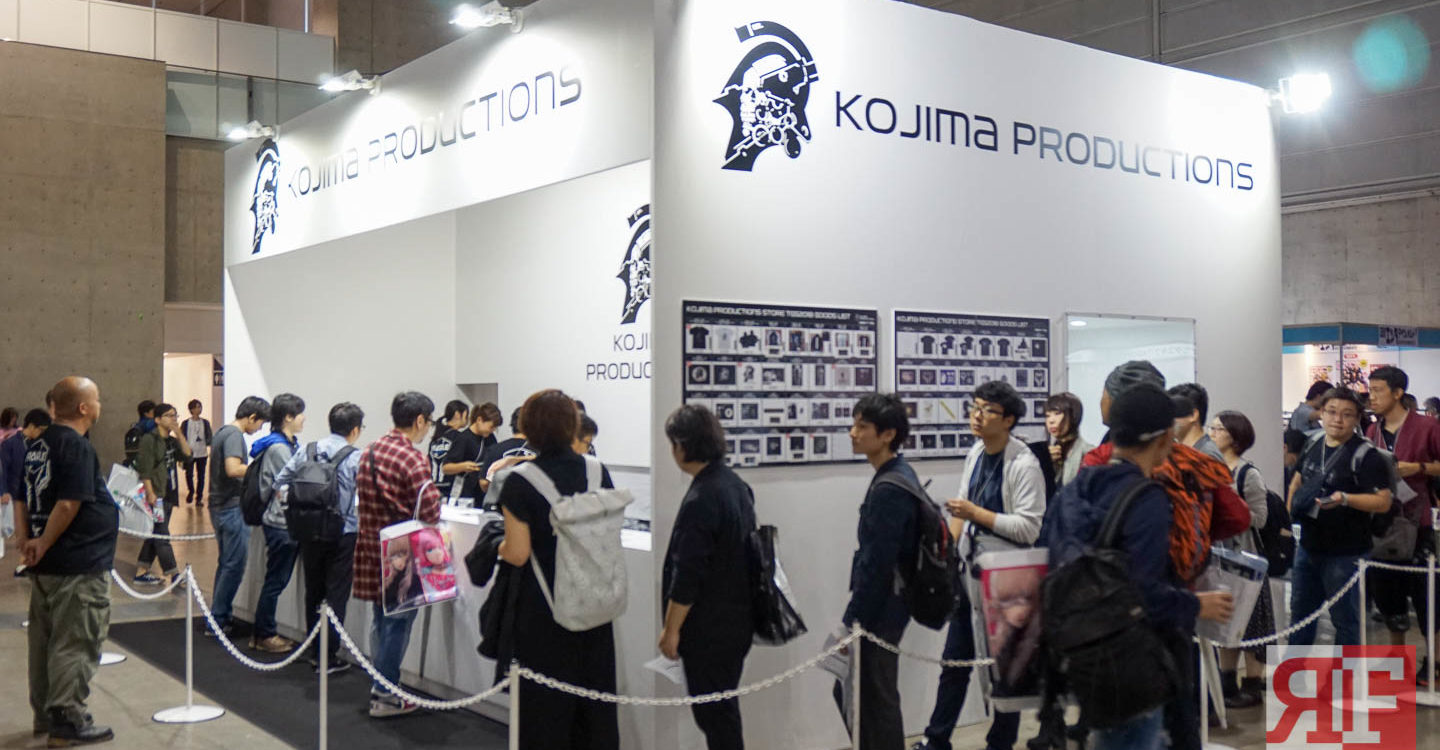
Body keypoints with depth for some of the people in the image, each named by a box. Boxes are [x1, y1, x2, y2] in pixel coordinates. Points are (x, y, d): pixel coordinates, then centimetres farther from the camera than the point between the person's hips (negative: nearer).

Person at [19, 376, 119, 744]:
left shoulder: (38, 445, 12)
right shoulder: (77, 447, -18)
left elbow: (25, 497, 16)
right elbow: (68, 505, -25)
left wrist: (28, 539, 9)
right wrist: (43, 545, -14)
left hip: (47, 564, 9)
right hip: (78, 564, -9)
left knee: (45, 640, 16)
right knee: (75, 645, -2)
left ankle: (45, 714, 25)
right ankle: (68, 722, 3)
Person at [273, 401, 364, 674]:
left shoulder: (307, 451, 2)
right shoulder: (356, 458, -11)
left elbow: (280, 482, 4)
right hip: (342, 534, -4)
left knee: (313, 593, 17)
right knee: (336, 596, 3)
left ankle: (315, 652, 26)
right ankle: (330, 658, 6)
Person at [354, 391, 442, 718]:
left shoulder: (369, 452, 7)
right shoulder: (413, 459, -18)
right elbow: (430, 512, -20)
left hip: (370, 544, 8)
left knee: (380, 620, 18)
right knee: (398, 621, 3)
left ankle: (380, 684, 28)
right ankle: (385, 696, 10)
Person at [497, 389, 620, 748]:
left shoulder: (520, 483, -16)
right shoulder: (598, 472, -3)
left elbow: (518, 554, -17)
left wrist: (500, 546, 3)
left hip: (543, 610, -4)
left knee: (547, 705, 9)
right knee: (596, 693, 17)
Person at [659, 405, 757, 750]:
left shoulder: (700, 500, -23)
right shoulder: (737, 485, 6)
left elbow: (687, 574, -22)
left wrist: (671, 628, -12)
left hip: (709, 627, -9)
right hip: (738, 616, 9)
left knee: (711, 712, 2)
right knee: (724, 707, 19)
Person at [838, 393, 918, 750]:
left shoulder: (889, 489, -22)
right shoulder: (899, 476, 8)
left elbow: (877, 565, -23)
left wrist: (852, 622, -17)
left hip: (880, 611, -9)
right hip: (884, 606, 9)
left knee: (875, 700, 3)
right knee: (849, 693, 18)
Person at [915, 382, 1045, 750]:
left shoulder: (1024, 465, -17)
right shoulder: (977, 453, 5)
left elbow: (1029, 528, -22)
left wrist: (976, 513, -23)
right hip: (969, 567, 7)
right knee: (954, 658, 15)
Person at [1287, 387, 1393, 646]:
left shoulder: (1365, 455, -15)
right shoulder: (1312, 446, 5)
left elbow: (1383, 501, -20)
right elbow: (1298, 481, 22)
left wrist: (1345, 499, -33)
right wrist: (1288, 514, 13)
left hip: (1345, 554, -7)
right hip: (1308, 545, 7)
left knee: (1345, 618, 5)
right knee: (1301, 610, 21)